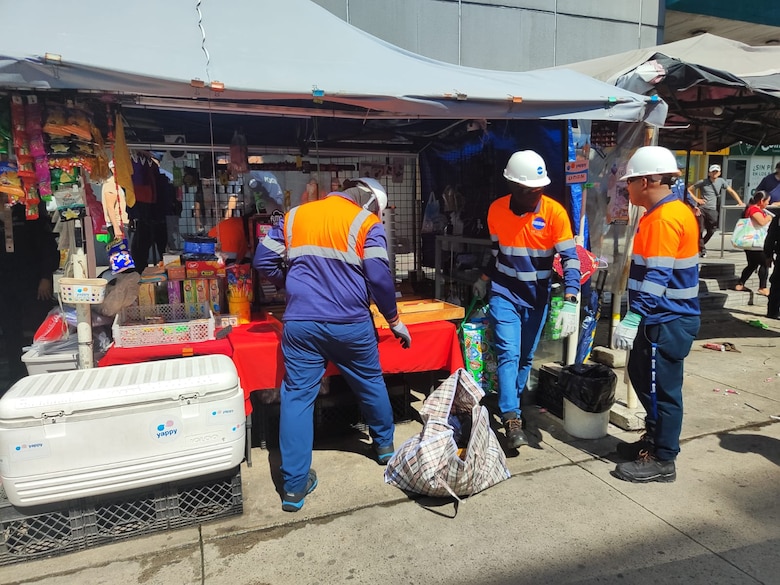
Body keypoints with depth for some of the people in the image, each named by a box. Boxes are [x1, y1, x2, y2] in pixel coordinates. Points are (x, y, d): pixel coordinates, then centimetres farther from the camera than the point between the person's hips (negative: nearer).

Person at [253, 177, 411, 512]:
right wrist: (394, 320, 4)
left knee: (297, 397, 6)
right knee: (371, 383, 21)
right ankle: (384, 445, 41)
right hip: (350, 324, -1)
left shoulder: (294, 215, 13)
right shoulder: (367, 223, 1)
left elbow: (264, 260, 13)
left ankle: (294, 487, 8)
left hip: (301, 323, 2)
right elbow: (379, 276, -8)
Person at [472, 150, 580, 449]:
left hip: (537, 297, 0)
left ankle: (510, 405, 30)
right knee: (508, 354, -11)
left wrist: (569, 303, -27)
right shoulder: (496, 210, -7)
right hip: (504, 293, 0)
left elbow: (570, 258, -17)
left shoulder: (554, 212, -15)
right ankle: (512, 418, -8)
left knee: (525, 357, 11)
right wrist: (484, 279, 18)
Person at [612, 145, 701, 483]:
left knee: (661, 388, 2)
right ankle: (655, 438, 36)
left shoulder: (664, 218, -20)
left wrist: (633, 318, -27)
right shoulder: (672, 211, 12)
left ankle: (661, 460, 16)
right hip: (663, 317, 10)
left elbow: (657, 278, -27)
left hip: (667, 321, -10)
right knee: (643, 376, 20)